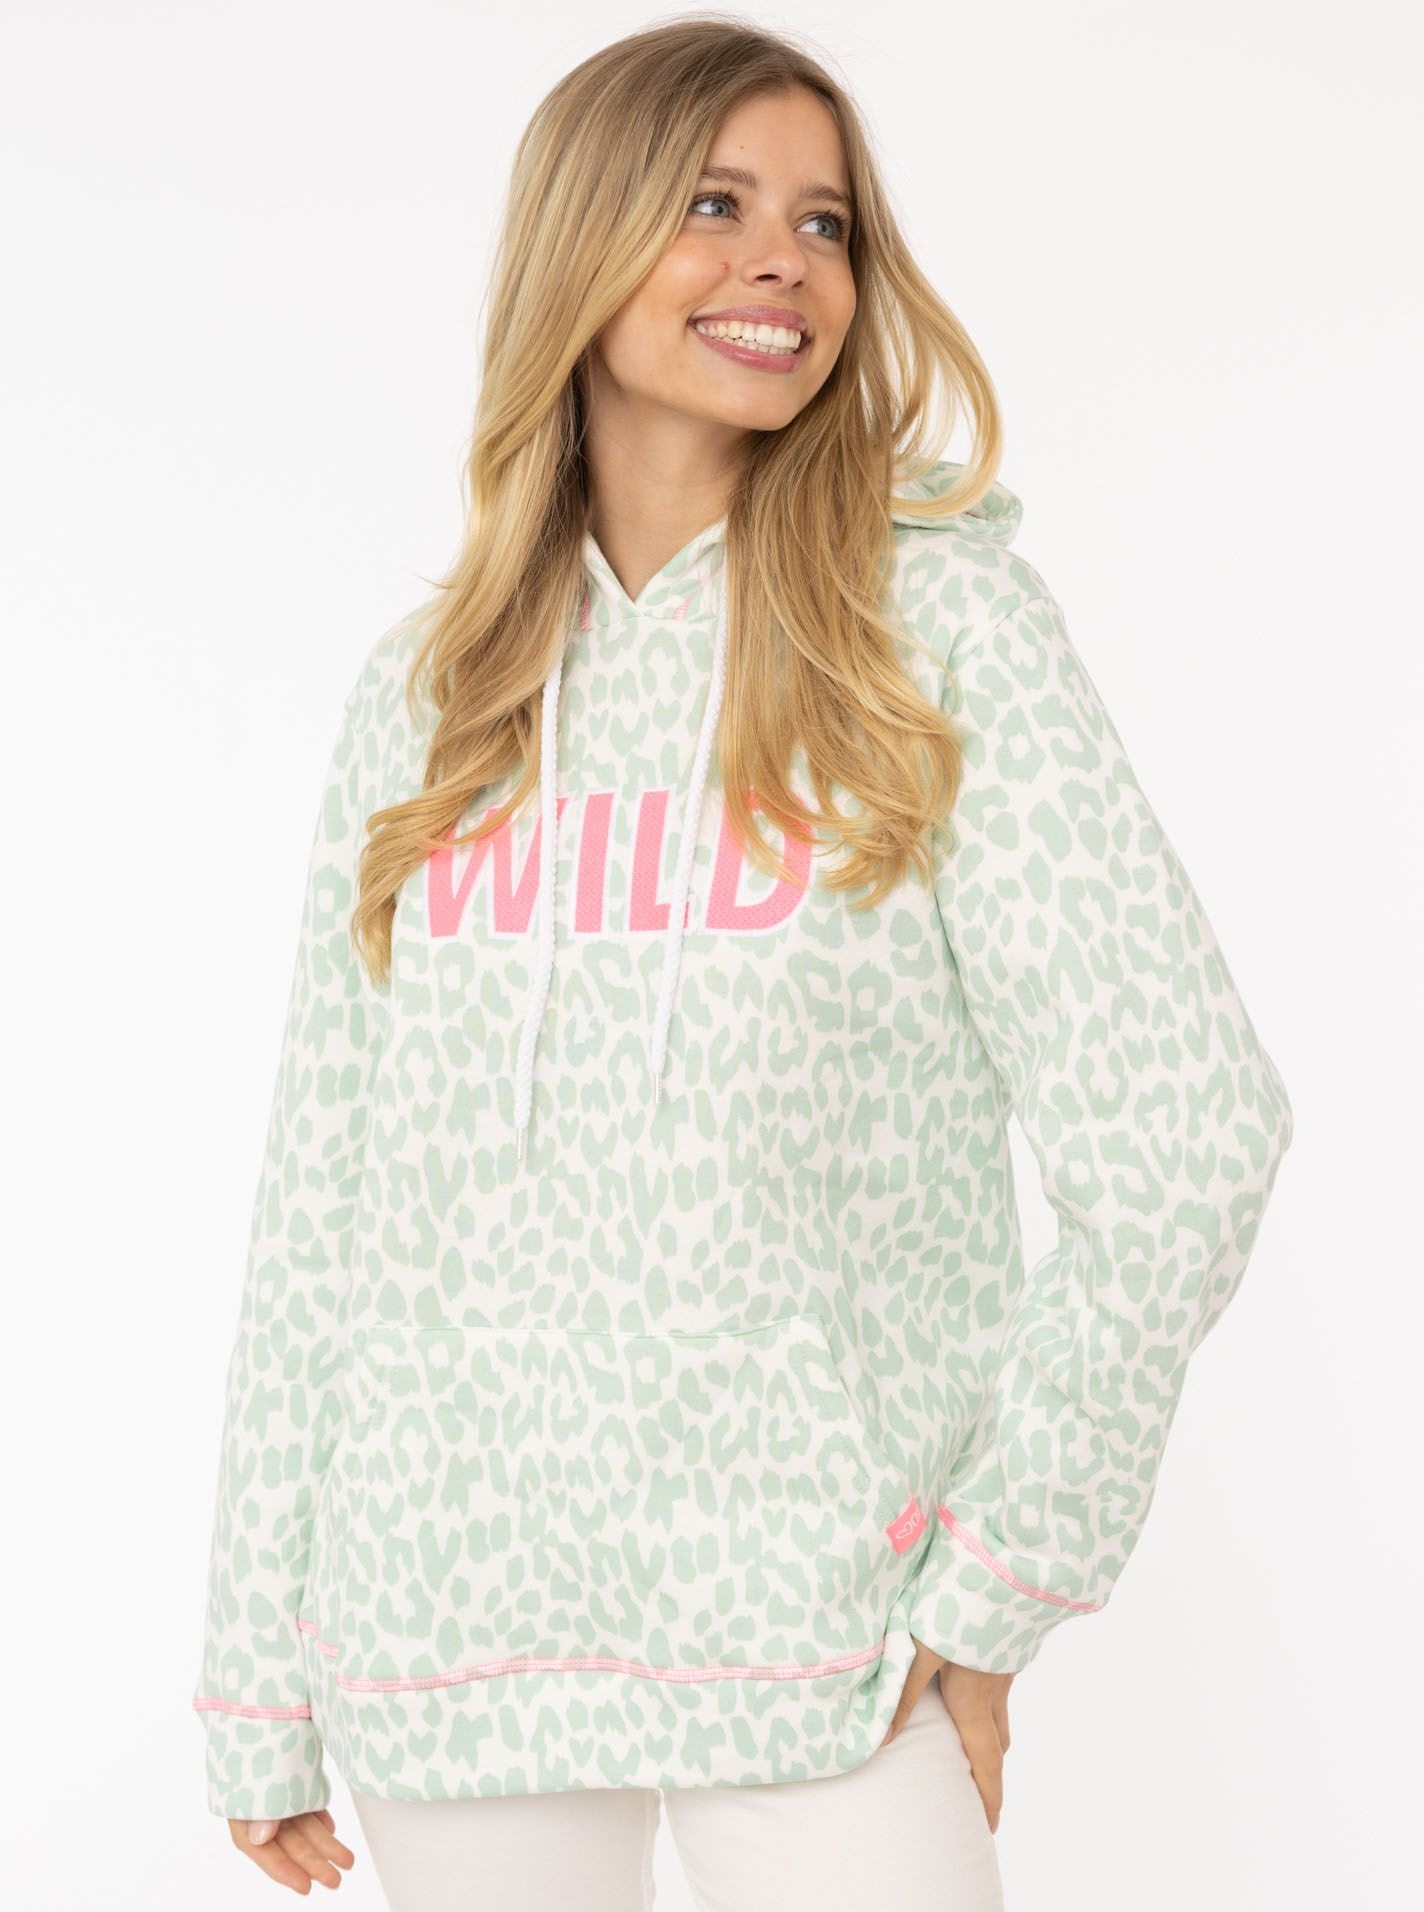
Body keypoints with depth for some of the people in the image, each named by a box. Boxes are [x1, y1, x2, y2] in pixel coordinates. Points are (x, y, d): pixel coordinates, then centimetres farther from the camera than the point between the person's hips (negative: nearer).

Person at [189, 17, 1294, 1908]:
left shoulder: (941, 622, -4)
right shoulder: (425, 691, 6)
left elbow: (1182, 1133, -9)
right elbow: (323, 1202, 7)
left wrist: (999, 1590, -8)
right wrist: (263, 1687, 7)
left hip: (820, 1637, -2)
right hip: (451, 1639, 3)